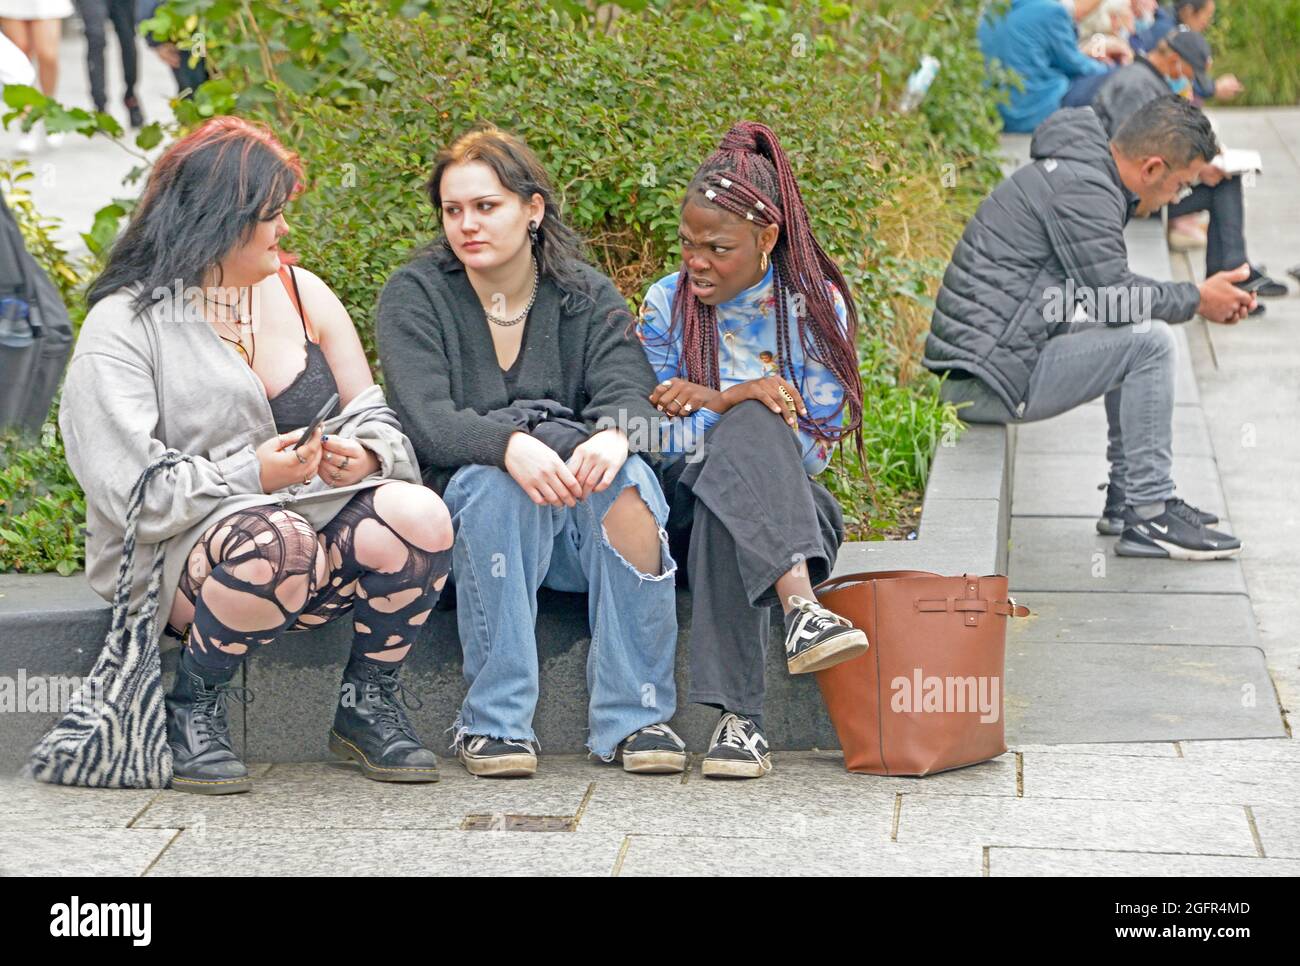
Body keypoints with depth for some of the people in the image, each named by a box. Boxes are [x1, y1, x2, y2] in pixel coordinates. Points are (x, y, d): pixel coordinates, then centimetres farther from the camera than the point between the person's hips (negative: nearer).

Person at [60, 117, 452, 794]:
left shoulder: (302, 292, 13)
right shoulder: (124, 326, -5)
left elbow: (376, 418, 14)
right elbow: (126, 488, -13)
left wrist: (364, 454, -11)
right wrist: (253, 475, -20)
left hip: (323, 533, 5)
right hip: (184, 552, -5)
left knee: (417, 515, -26)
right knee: (276, 542, -39)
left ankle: (368, 706, -4)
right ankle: (191, 712, -12)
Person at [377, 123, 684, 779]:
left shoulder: (587, 295, 7)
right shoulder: (412, 296, 0)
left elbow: (629, 394, -9)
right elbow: (426, 422, -15)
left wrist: (612, 438, -35)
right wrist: (511, 445, -36)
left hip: (577, 522, 2)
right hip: (463, 510, -2)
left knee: (629, 480, -30)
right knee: (495, 484, -35)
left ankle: (635, 717, -25)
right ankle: (493, 722, -29)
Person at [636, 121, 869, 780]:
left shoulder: (816, 305, 3)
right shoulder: (667, 305, 6)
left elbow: (814, 448, -3)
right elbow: (656, 441, 2)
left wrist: (705, 404, -12)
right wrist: (733, 402, -16)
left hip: (790, 507, 0)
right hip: (684, 496, 0)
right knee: (749, 426, -36)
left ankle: (737, 718, -52)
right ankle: (799, 607, -55)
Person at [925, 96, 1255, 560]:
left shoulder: (1080, 171, 17)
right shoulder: (1081, 189, -16)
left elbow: (1110, 288, 24)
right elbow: (1113, 299, -17)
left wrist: (1205, 297, 17)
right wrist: (1196, 299, -2)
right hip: (989, 378, -11)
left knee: (1135, 333, 23)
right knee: (1149, 342, -14)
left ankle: (1127, 496, 20)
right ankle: (1148, 517, -9)